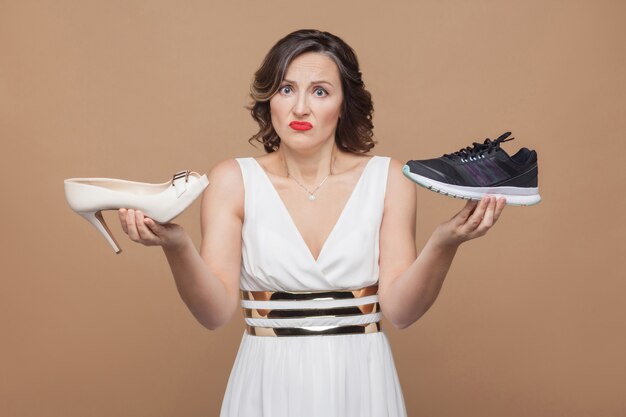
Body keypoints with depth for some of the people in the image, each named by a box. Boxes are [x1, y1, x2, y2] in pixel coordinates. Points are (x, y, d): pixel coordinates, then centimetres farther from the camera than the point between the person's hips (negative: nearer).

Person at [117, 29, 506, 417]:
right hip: (268, 384, 0)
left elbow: (400, 309, -9)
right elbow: (216, 311, -12)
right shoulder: (233, 180, -5)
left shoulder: (388, 179, -4)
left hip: (362, 384, 1)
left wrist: (444, 243, -25)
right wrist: (177, 246, -28)